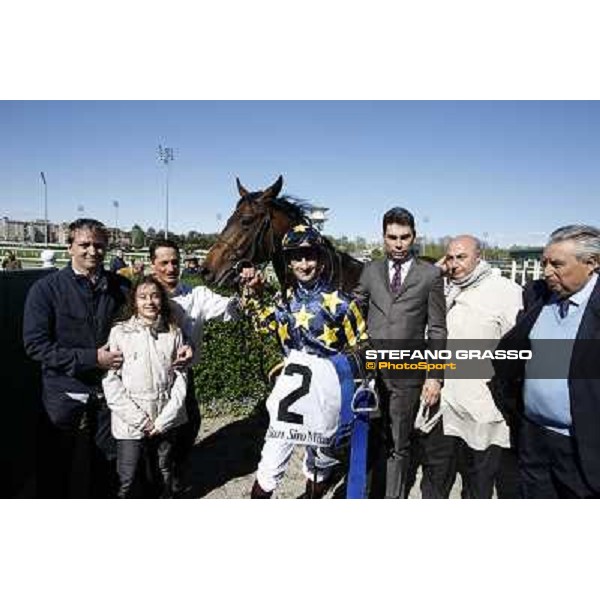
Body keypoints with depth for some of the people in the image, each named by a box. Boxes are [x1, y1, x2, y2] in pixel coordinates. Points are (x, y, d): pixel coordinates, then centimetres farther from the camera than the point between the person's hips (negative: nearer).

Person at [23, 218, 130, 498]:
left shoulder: (120, 287, 2)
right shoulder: (46, 288, -7)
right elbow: (35, 345, -13)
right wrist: (92, 358, -19)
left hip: (109, 393, 3)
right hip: (66, 395, -2)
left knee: (106, 468, 17)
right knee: (59, 476, 12)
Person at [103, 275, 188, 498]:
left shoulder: (173, 333, -1)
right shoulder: (119, 332, -6)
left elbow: (180, 378, 0)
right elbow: (111, 382, -8)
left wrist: (164, 420, -7)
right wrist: (140, 420, -10)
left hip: (165, 423, 2)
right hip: (130, 424, -2)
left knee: (162, 481, 16)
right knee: (129, 482, 5)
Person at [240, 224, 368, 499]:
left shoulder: (338, 301, -12)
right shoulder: (285, 298, 1)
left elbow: (361, 346, -4)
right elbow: (264, 321, 19)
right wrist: (252, 292, 6)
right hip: (290, 386, 3)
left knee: (321, 460, 19)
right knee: (270, 465, 2)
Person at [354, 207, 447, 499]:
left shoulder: (431, 274, 1)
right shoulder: (370, 270, 9)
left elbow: (437, 329, 0)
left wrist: (435, 376, -4)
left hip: (407, 374, -2)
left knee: (399, 446, 9)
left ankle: (394, 498, 26)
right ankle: (372, 493, 28)